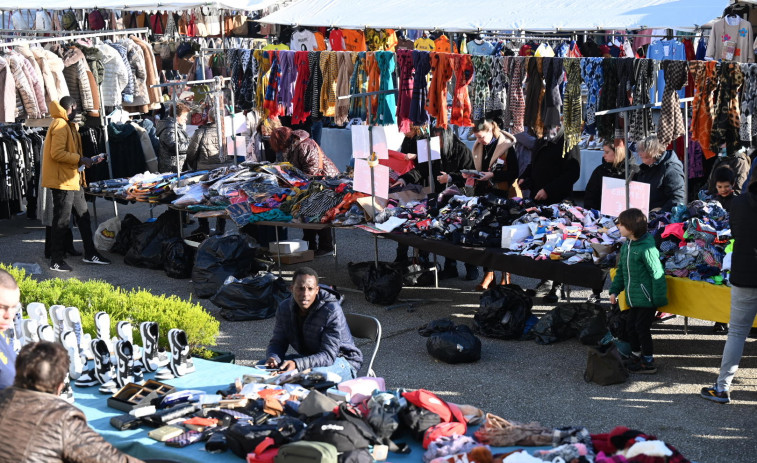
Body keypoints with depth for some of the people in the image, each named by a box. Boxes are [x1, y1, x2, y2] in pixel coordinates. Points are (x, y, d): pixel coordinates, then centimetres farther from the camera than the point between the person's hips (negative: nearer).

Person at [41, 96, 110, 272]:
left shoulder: (68, 125, 18)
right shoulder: (60, 125, -14)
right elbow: (57, 153, -23)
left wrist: (81, 160, 10)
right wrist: (80, 159, -18)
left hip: (72, 179, 11)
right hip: (62, 180, -11)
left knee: (83, 215, 14)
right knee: (62, 221, -5)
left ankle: (90, 254, 23)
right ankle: (56, 261, 1)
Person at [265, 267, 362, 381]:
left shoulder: (332, 311, -25)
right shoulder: (284, 308, -5)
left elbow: (328, 355, -29)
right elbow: (277, 342, 0)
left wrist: (296, 364, -45)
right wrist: (273, 358, -27)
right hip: (309, 358, 7)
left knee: (315, 373, -40)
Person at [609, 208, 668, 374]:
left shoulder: (646, 248, -20)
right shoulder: (626, 245, 8)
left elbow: (657, 274, -18)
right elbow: (621, 270, 19)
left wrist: (659, 299, -17)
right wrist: (614, 290, 16)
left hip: (646, 298, -8)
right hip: (634, 298, 9)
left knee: (641, 327, -3)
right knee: (630, 326, 14)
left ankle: (648, 363, 9)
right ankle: (636, 356, 31)